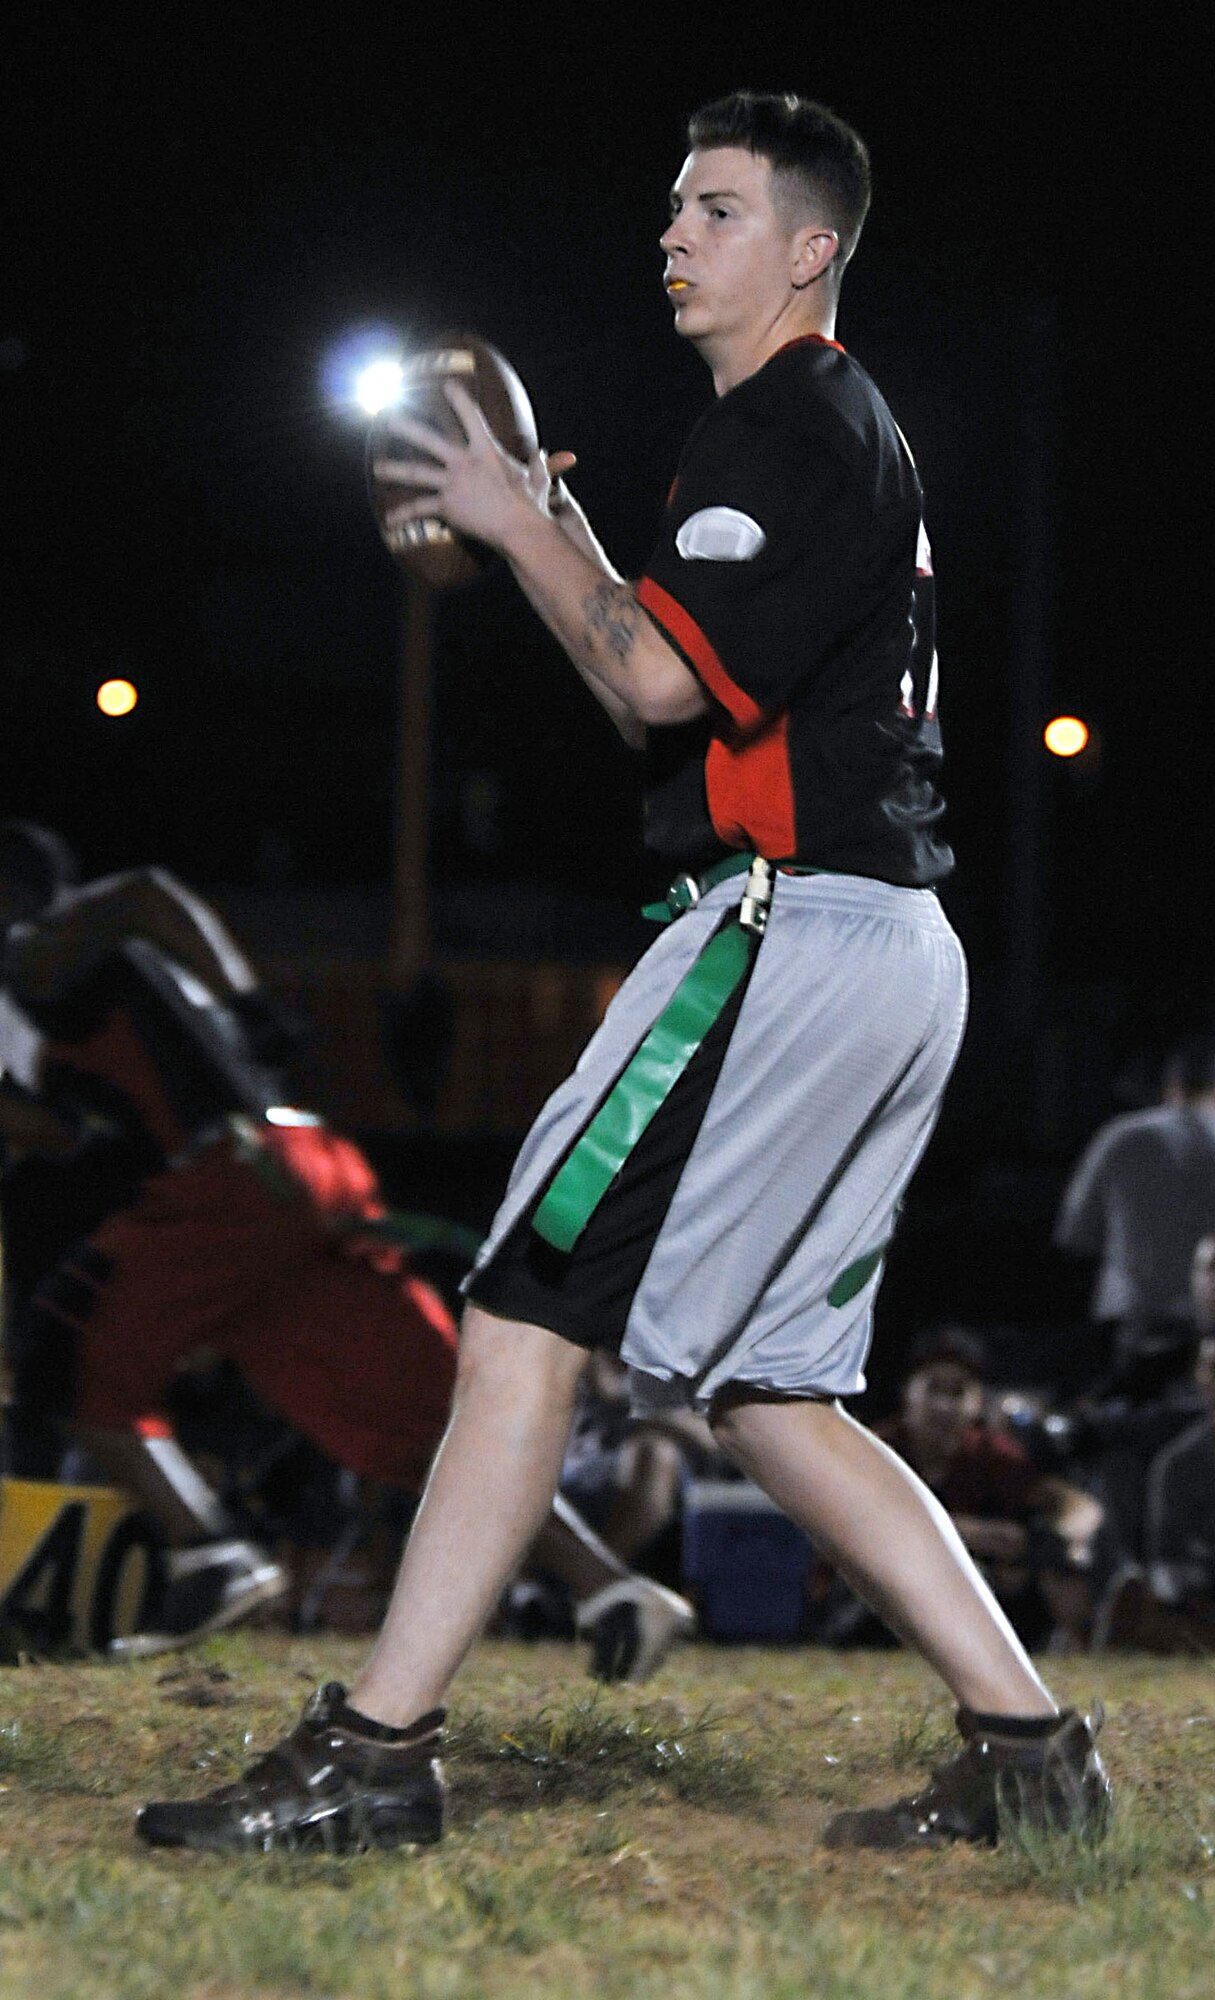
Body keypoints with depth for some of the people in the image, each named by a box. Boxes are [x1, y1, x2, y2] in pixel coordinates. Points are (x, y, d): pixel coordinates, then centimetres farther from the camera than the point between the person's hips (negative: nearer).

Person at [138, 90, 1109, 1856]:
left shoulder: (790, 421, -8)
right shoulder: (848, 432, 24)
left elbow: (662, 678, -18)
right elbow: (692, 692, 27)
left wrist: (518, 525, -5)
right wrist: (561, 541, 19)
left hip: (787, 924, -10)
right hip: (895, 954, 10)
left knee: (530, 1309, -10)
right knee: (765, 1390, 11)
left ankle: (375, 1751, -12)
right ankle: (1030, 1749, 8)